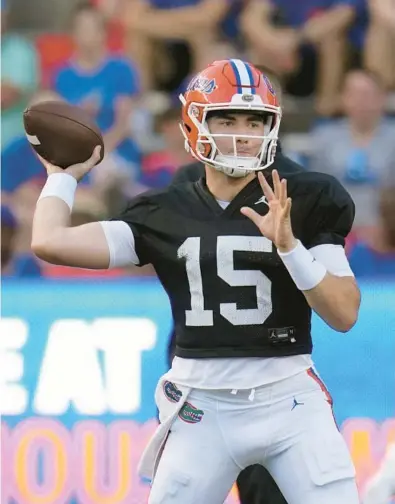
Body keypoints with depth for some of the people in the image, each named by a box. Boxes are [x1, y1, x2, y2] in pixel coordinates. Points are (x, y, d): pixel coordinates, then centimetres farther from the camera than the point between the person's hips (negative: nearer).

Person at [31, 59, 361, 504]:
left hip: (289, 400, -1)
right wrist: (64, 175, 15)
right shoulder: (165, 214, 5)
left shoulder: (306, 202, 0)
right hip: (202, 406, 2)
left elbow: (345, 314, -7)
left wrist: (289, 245, -20)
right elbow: (50, 242, -2)